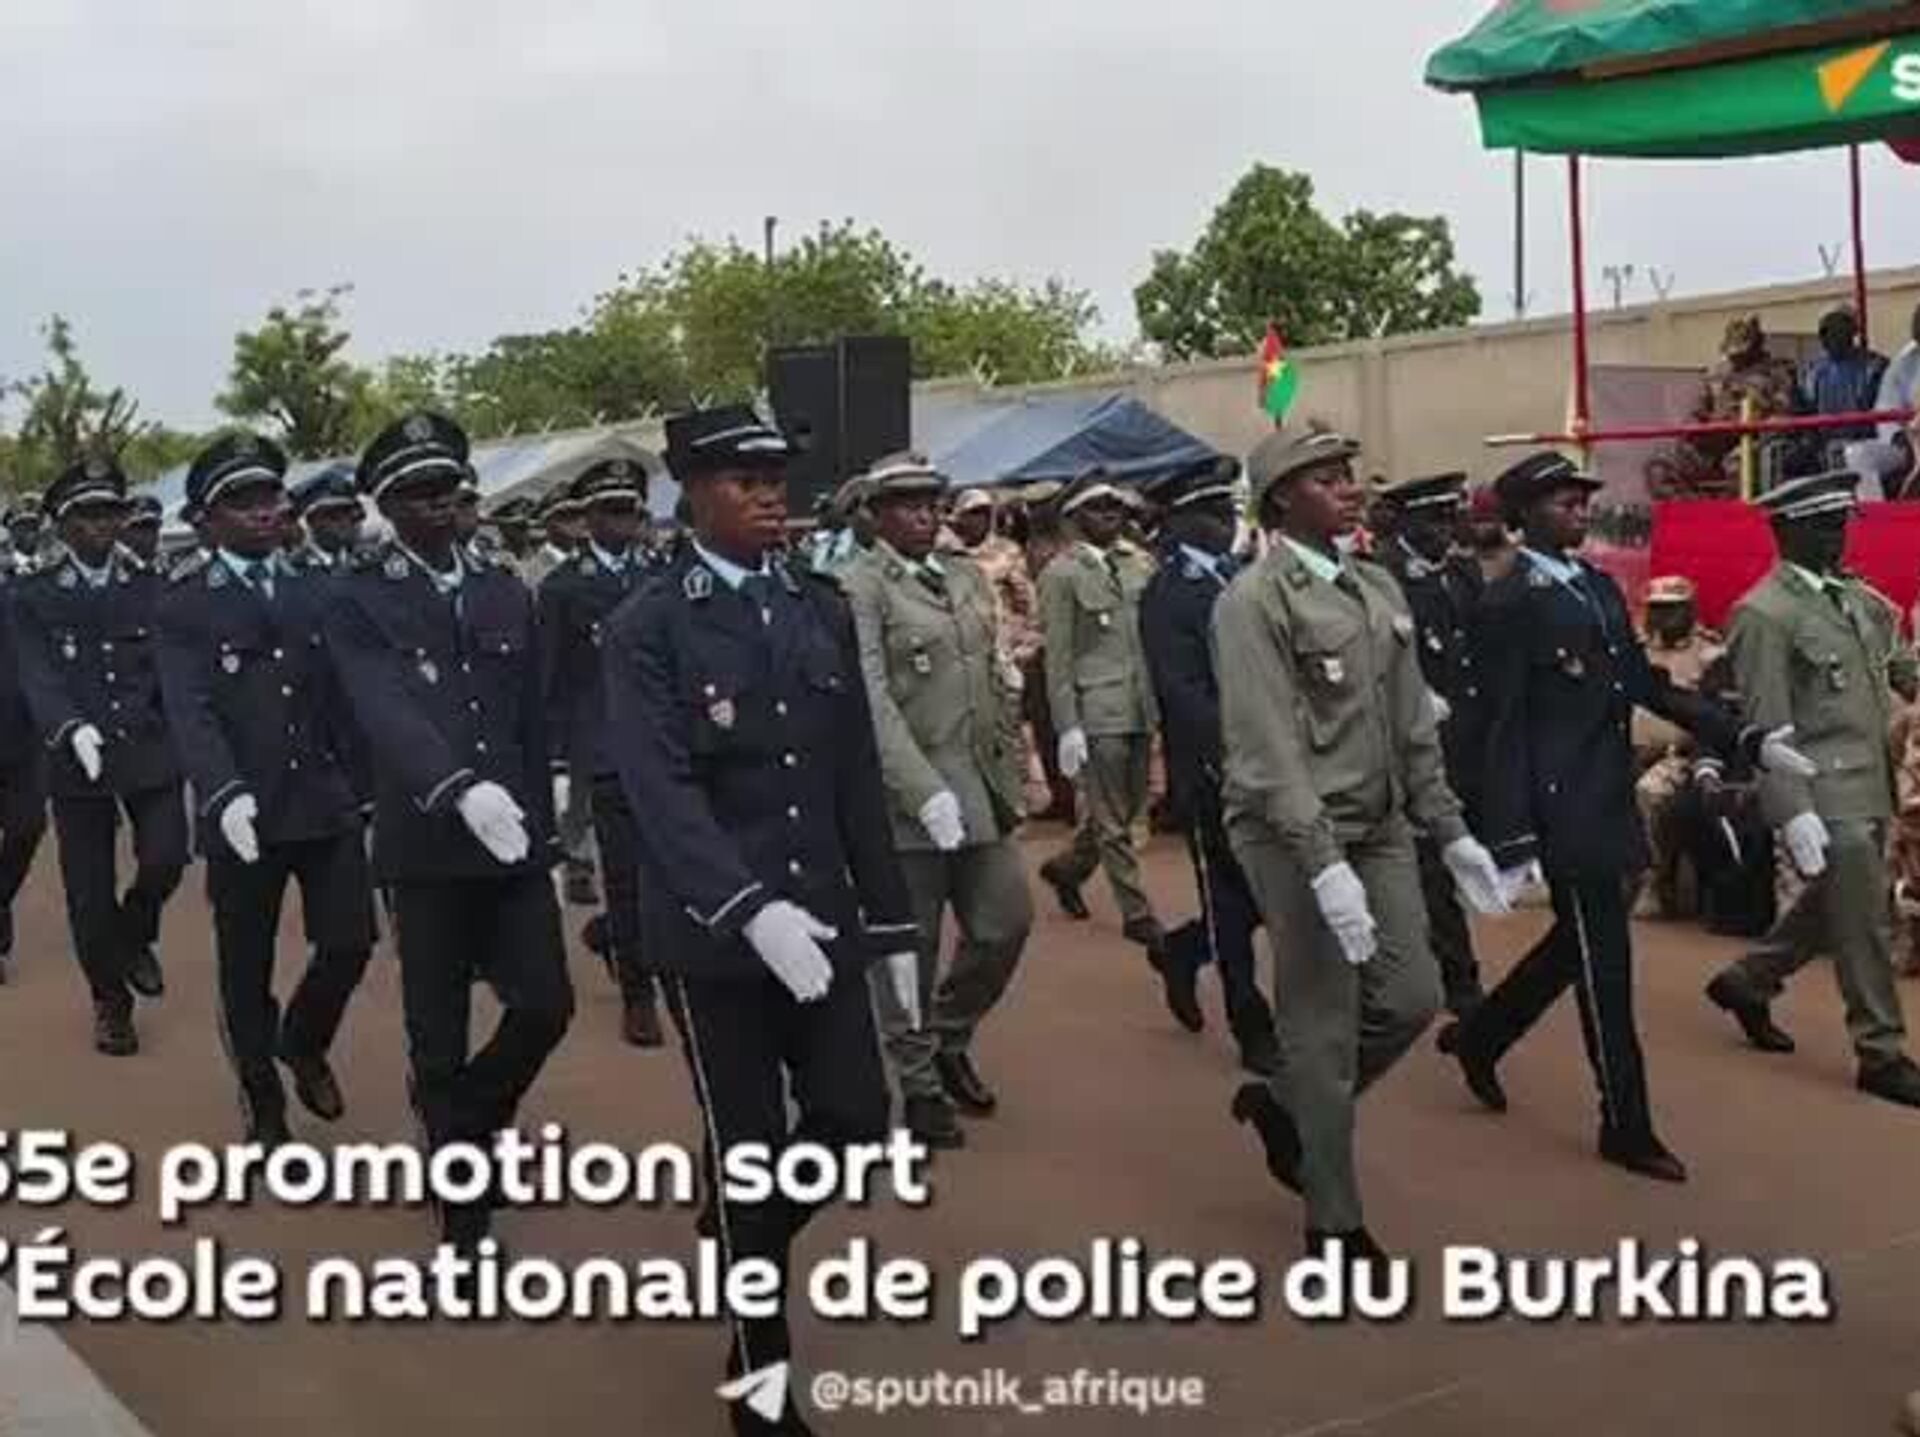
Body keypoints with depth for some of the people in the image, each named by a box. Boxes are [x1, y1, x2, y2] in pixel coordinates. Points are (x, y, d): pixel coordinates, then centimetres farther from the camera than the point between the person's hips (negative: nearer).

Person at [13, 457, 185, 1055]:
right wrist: (71, 728, -27)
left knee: (165, 858, -15)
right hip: (76, 761, -1)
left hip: (151, 753, 1)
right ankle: (110, 1001, 25)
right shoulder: (33, 597, 2)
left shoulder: (152, 589, 7)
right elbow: (38, 678, -10)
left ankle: (135, 936, 20)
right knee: (89, 891, 5)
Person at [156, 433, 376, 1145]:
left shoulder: (318, 591, 8)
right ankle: (262, 1100, 29)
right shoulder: (184, 606, -4)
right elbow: (189, 711, -16)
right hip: (240, 813, -3)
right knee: (246, 969, 8)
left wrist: (365, 789, 10)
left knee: (349, 942, 0)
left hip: (327, 803, 3)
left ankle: (304, 1042, 32)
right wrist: (225, 793, -31)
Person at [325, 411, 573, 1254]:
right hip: (425, 849, -4)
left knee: (546, 1006, 0)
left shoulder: (507, 596, 10)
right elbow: (388, 714, -22)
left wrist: (539, 827, 13)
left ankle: (469, 1122, 29)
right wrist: (461, 789, -38)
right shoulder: (357, 605, -5)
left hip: (513, 845, 4)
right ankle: (464, 1206, 20)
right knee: (440, 1042, 4)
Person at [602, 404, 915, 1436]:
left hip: (821, 918, 5)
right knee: (746, 1147, 5)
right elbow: (663, 792, -19)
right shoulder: (646, 630, -8)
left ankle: (742, 1242, 36)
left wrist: (890, 918, 8)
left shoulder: (822, 610, 8)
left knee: (854, 1120, 3)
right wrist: (753, 909, -31)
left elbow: (857, 776, 10)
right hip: (713, 931, -4)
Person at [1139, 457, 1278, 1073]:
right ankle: (1254, 1033, 15)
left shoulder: (1241, 577, 12)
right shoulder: (1166, 595, -10)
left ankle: (1185, 952, 33)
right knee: (1234, 901, 3)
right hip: (1211, 773, -7)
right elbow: (1184, 694, -17)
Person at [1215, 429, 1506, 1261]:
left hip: (1381, 828, 7)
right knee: (1325, 1028, 1)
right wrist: (1324, 863, -26)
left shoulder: (1380, 590, 10)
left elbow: (1414, 728, 15)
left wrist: (1449, 830, 12)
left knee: (1412, 998, 8)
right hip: (1296, 838, -7)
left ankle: (1284, 1105, 32)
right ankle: (1334, 1223, 17)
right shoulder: (1254, 602, -13)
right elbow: (1268, 749, -20)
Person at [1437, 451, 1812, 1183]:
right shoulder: (1507, 603, -12)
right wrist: (1512, 842, -18)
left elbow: (1647, 684, 13)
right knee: (1604, 965, -1)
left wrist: (1747, 740, 4)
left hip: (1610, 802, 8)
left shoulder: (1599, 585, 12)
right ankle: (1626, 1128, 11)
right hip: (1564, 811, -8)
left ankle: (1478, 1037, 38)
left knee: (1579, 946, 18)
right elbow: (1505, 730, -15)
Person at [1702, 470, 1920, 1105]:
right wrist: (1793, 813, -21)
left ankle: (1747, 981, 37)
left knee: (1832, 907, 19)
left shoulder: (1859, 597, 11)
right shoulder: (1764, 615, -13)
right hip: (1826, 797, -8)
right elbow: (1766, 728, -17)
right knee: (1866, 926, -1)